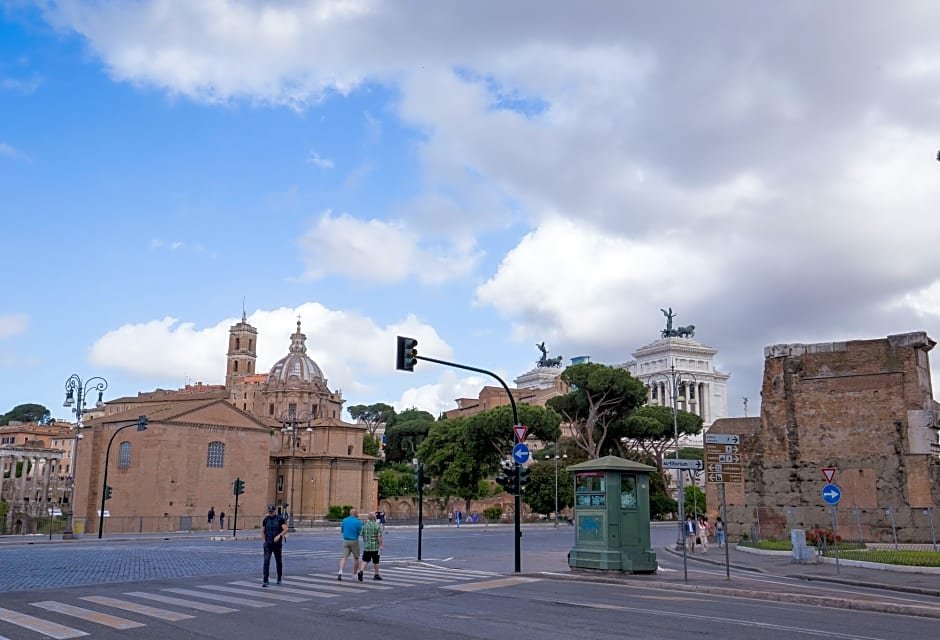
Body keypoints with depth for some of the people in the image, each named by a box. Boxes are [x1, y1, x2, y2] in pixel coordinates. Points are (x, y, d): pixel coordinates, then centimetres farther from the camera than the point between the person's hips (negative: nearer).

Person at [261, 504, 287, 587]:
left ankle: (279, 578, 31)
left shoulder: (280, 519, -5)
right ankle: (265, 581, -16)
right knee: (266, 561, -14)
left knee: (278, 561, 12)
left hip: (277, 544, -1)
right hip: (268, 544, 1)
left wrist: (279, 536, -22)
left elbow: (285, 529, -9)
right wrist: (264, 539, 9)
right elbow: (263, 530, 16)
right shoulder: (265, 519, 4)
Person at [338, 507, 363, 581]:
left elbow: (342, 530, 11)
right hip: (354, 541, -3)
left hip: (345, 541, 3)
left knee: (344, 557, 1)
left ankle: (340, 572, -19)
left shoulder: (344, 520, 3)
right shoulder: (358, 521, -11)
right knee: (356, 558, 12)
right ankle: (355, 574, 19)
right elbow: (360, 532, -9)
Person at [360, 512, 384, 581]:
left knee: (365, 561, 4)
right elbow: (379, 537, -15)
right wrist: (381, 545, -12)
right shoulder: (378, 525, -8)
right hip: (375, 547, -2)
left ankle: (361, 572, -17)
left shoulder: (364, 525, 4)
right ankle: (376, 575, 19)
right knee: (375, 562, 10)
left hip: (366, 547, 3)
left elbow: (363, 536, 9)